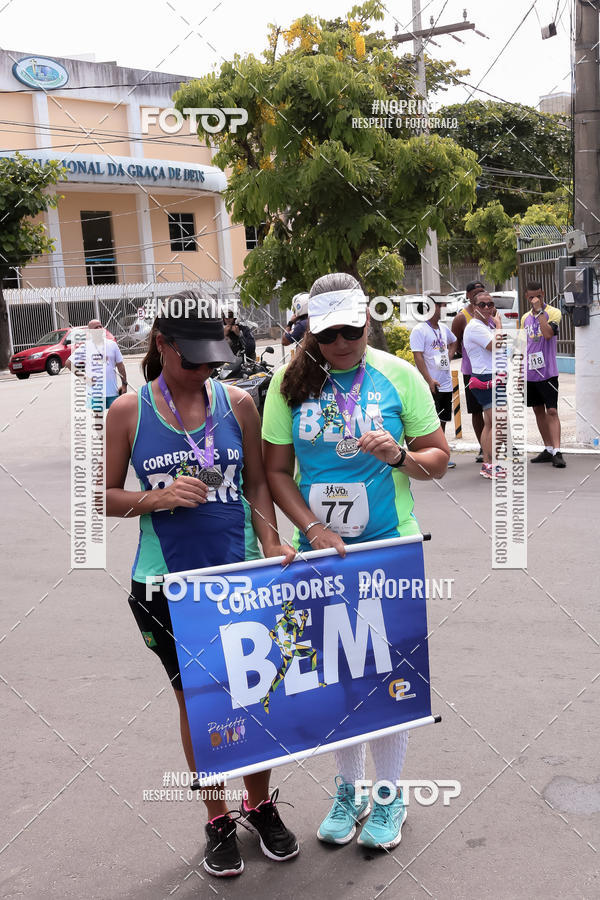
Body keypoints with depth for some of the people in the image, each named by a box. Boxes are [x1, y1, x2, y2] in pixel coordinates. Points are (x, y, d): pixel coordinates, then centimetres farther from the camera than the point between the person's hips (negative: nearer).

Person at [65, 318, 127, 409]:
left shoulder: (112, 344, 6)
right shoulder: (85, 347, 0)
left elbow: (120, 365, 9)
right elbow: (68, 363, 5)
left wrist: (124, 384, 5)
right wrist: (82, 375, -2)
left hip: (113, 392, 2)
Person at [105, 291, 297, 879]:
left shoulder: (237, 402, 0)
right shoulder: (129, 411, -5)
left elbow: (257, 482, 7)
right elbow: (106, 496, 1)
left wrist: (272, 546, -7)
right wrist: (156, 498, -18)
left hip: (238, 573, 1)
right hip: (166, 583, -1)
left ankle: (260, 805, 34)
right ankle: (218, 820, 32)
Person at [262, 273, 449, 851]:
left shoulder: (398, 375, -5)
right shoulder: (291, 382, -2)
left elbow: (438, 457, 0)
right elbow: (276, 469, 0)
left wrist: (400, 456, -21)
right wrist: (311, 527, -13)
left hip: (390, 548, -1)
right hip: (320, 548, 2)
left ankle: (388, 795, 29)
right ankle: (349, 788, 34)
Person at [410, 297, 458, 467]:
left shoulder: (443, 328, 13)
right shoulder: (419, 330, -10)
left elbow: (453, 342, 34)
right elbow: (418, 356, -16)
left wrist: (448, 357, 15)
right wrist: (429, 380, -22)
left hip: (446, 384, 7)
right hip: (430, 386, -7)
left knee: (443, 421, 11)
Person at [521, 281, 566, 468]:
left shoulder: (553, 312, -5)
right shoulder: (525, 318, 13)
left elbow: (548, 334, -23)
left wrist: (539, 310, -19)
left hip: (547, 372, -6)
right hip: (529, 373, 6)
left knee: (552, 411, -11)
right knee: (538, 411, 11)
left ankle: (557, 452, -13)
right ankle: (548, 449, 19)